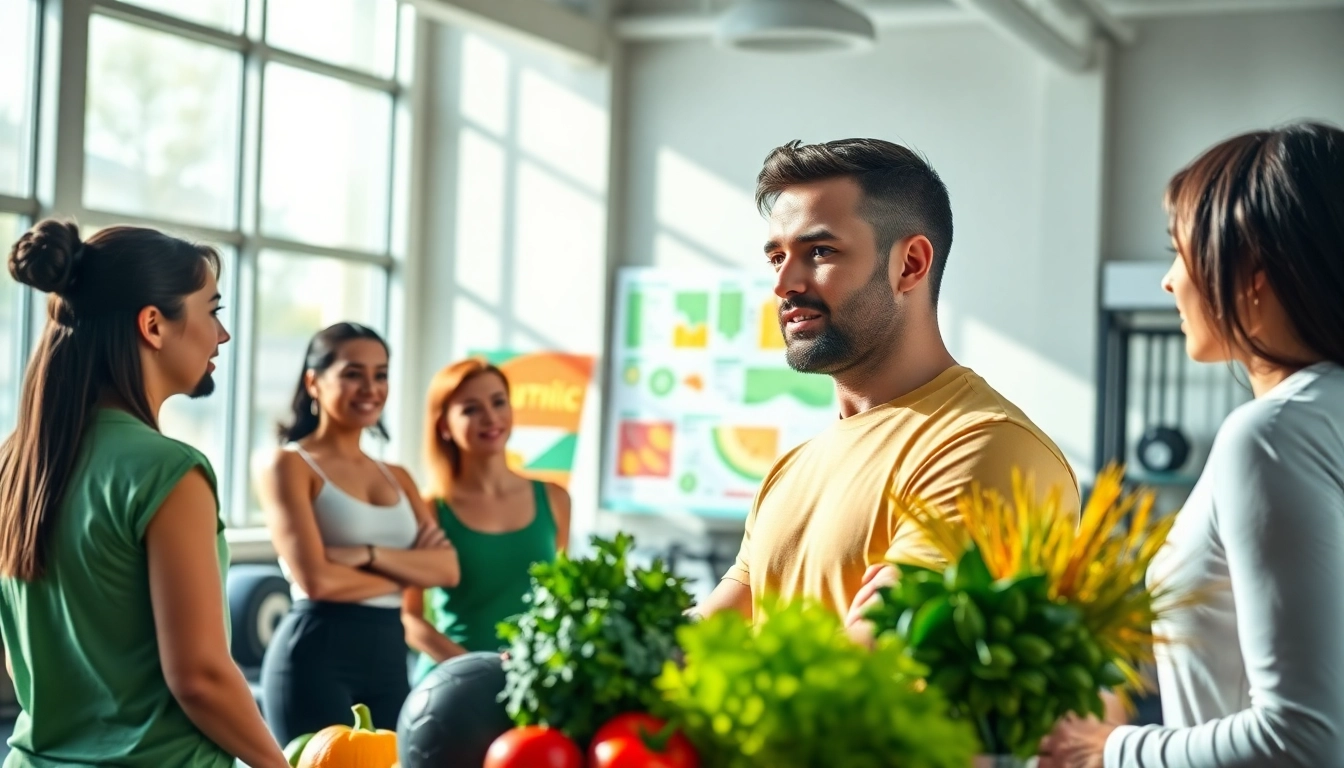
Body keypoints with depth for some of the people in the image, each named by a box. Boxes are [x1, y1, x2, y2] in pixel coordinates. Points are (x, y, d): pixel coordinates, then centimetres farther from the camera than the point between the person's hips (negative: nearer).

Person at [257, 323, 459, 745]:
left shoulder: (396, 477, 17)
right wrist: (406, 571, -2)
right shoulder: (290, 465, -2)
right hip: (316, 655, -6)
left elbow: (447, 568, 3)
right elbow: (316, 579, -15)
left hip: (389, 656, 6)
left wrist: (370, 555, -12)